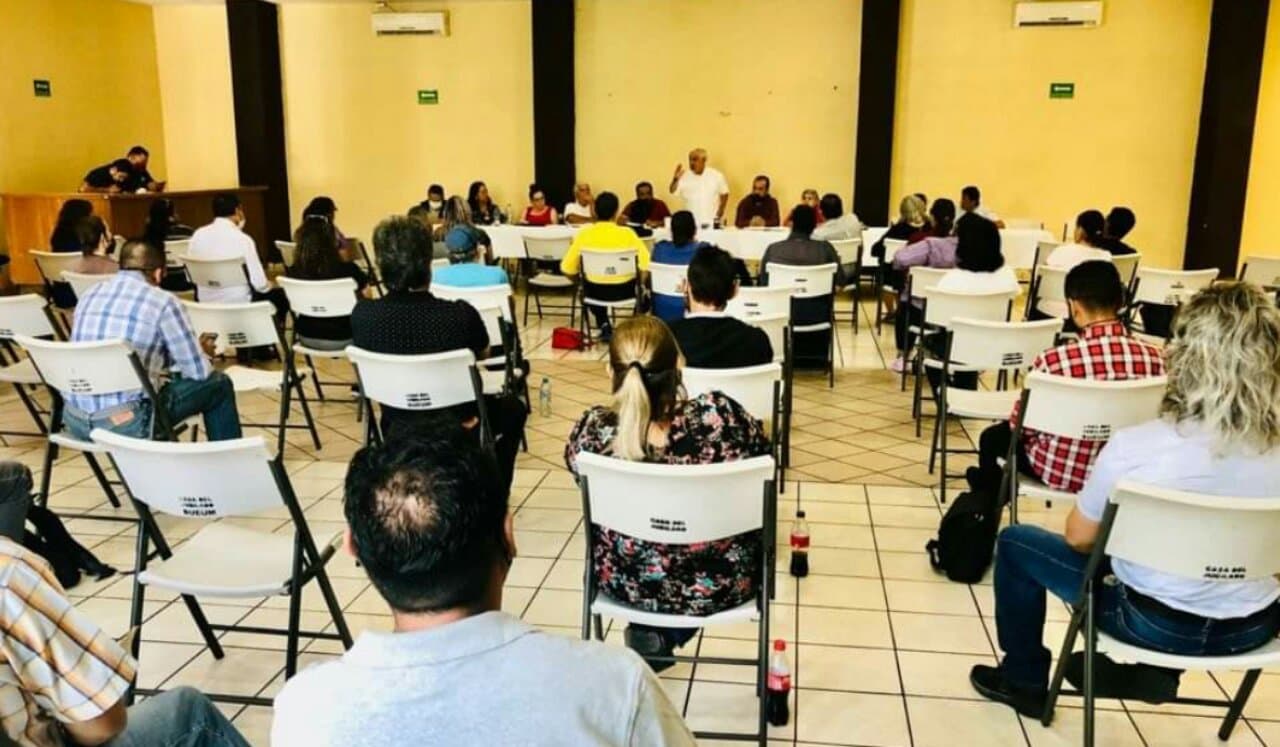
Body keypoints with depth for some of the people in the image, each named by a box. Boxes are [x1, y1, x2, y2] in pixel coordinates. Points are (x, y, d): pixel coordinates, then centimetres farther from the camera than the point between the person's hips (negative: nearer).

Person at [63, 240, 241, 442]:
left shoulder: (89, 295, 13)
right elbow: (198, 371, -2)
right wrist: (200, 350, 20)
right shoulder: (162, 302, -7)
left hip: (74, 419, 7)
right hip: (125, 423, -7)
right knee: (217, 384, 12)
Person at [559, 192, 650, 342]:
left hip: (596, 291, 1)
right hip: (624, 290, -1)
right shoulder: (627, 233, -13)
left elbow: (567, 268, -6)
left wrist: (581, 283, 14)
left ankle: (604, 325, 27)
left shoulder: (584, 233, -9)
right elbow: (646, 265, -16)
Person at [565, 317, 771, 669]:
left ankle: (649, 633, 38)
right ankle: (665, 637, 38)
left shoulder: (595, 428, -23)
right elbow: (765, 452, -6)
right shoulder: (719, 414, -27)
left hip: (626, 583, 2)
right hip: (722, 585, -1)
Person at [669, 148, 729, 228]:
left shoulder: (716, 175, 1)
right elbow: (672, 191, -9)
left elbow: (724, 194, 11)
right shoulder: (684, 176, -1)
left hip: (712, 221, 0)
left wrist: (721, 209, 1)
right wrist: (675, 179, -25)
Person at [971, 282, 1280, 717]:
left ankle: (1024, 680, 29)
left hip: (1159, 624, -4)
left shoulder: (1135, 447, -26)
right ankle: (1153, 670, 33)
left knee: (1016, 542, 14)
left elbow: (1079, 538, -11)